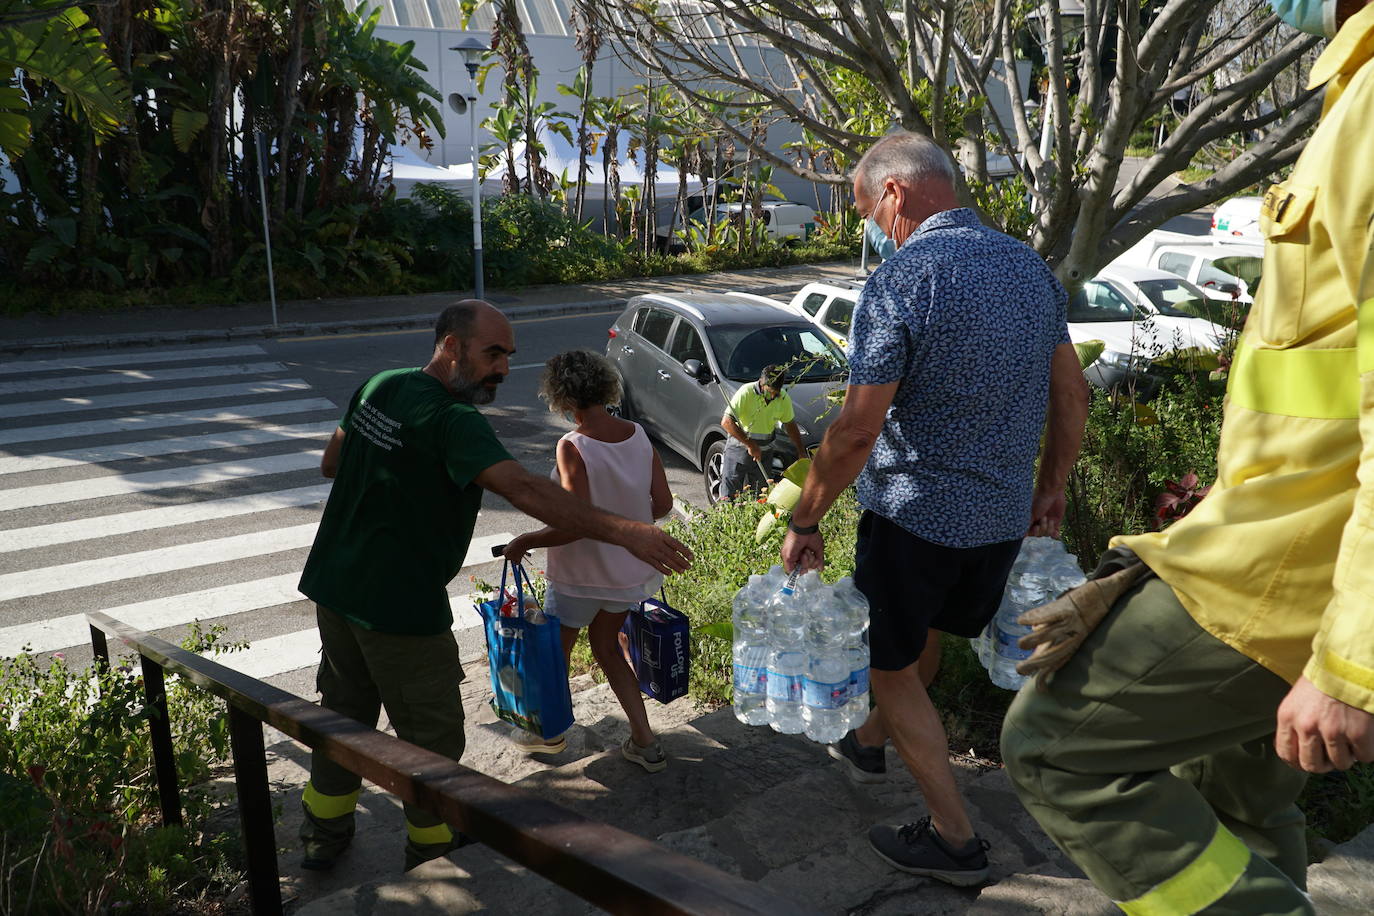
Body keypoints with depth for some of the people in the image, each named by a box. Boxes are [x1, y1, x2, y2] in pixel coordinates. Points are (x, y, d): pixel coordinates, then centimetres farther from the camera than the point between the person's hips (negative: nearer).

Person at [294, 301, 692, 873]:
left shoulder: (378, 387, 2)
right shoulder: (451, 420, -24)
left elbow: (332, 463, 16)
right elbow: (524, 489, -39)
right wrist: (622, 531, -45)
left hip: (333, 585, 8)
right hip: (399, 606, -8)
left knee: (344, 709, 24)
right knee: (431, 733, 11)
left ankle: (323, 833, 40)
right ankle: (433, 848, 28)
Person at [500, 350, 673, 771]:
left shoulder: (572, 447, -25)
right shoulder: (637, 434, -6)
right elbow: (663, 504, -2)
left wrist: (524, 542, -14)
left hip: (583, 574, -6)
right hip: (631, 570, 6)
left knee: (557, 649, 19)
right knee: (605, 645, 25)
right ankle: (644, 742, 24)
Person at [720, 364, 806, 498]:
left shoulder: (783, 398, -3)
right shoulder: (746, 392, -19)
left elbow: (790, 425, 13)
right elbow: (726, 422, -23)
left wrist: (801, 452, 10)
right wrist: (750, 445, -25)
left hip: (764, 452, 4)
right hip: (739, 446, -3)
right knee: (729, 496, -4)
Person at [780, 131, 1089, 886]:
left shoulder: (898, 282, -21)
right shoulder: (1029, 265, 2)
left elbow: (856, 431, -23)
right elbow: (1072, 393, 9)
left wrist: (804, 521, -12)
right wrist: (1051, 485, 21)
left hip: (915, 514, -7)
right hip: (1005, 513, 7)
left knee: (893, 663, 11)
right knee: (924, 633, 26)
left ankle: (955, 839, 18)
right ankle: (868, 742, 50)